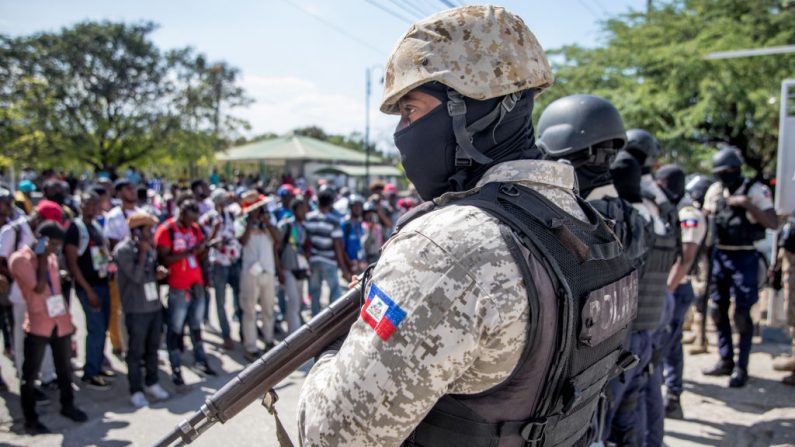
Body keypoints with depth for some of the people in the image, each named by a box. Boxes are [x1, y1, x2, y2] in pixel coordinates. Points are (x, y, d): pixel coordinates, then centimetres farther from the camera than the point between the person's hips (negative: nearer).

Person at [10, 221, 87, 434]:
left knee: (65, 369, 17)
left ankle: (67, 405, 34)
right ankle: (30, 420, 15)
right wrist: (42, 259, -15)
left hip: (60, 322, 6)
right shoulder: (19, 258, -12)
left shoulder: (51, 257, 11)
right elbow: (39, 288, -20)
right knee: (30, 375, 4)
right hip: (38, 325, -6)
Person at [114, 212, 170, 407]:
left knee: (153, 347, 15)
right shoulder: (123, 250, -13)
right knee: (136, 351, 3)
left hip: (155, 304, 7)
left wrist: (158, 272, -1)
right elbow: (137, 276, -21)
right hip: (136, 309, -7)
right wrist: (143, 252, -17)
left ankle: (152, 383, 28)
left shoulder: (150, 246, 8)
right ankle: (136, 390, 13)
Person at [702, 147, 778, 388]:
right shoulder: (714, 190, 7)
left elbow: (773, 223, -14)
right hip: (720, 255, 6)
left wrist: (747, 204, -23)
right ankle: (726, 361, 24)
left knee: (742, 314, -3)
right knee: (717, 309, 11)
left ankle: (741, 367, 8)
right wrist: (709, 211, -4)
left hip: (744, 257, -6)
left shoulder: (755, 190, -8)